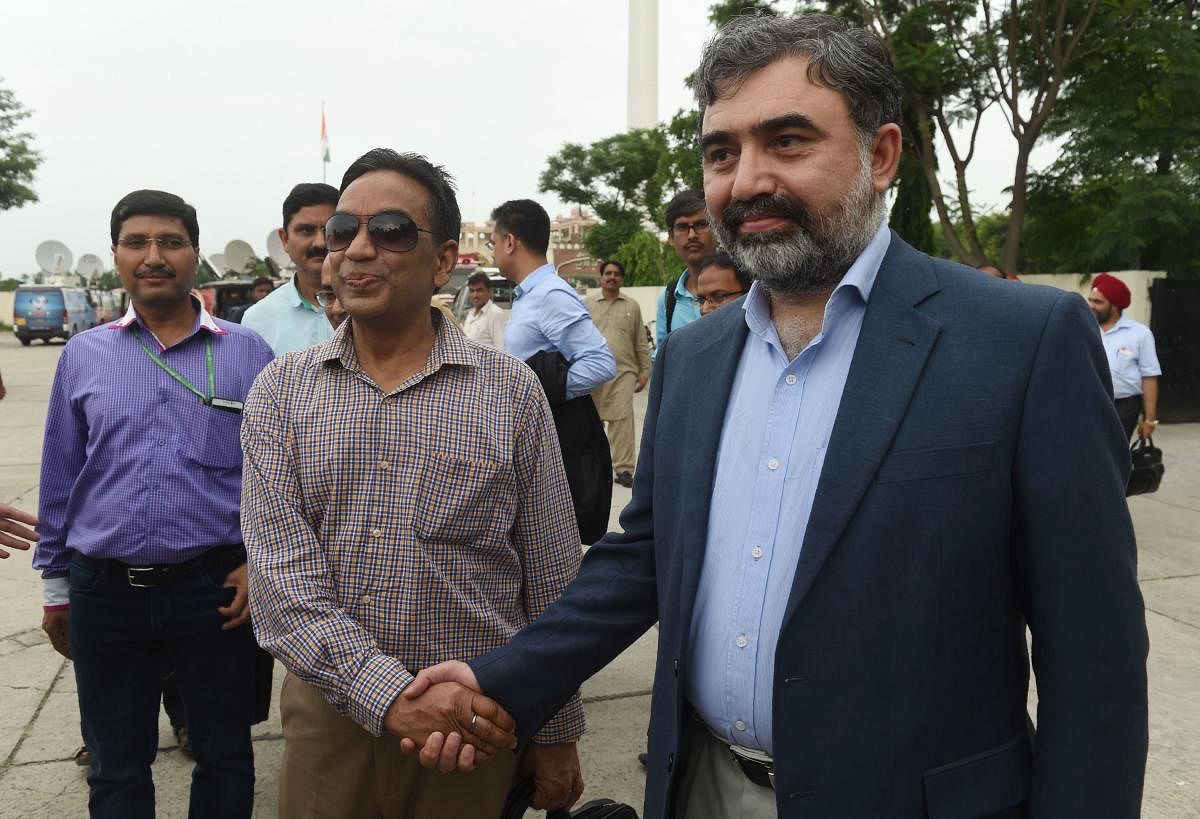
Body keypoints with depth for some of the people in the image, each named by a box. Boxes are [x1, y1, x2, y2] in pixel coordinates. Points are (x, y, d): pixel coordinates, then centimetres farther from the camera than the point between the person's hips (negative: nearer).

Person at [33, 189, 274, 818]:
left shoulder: (246, 352, -1)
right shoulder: (82, 354, 5)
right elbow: (59, 479, 10)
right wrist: (56, 586, 11)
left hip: (217, 588, -1)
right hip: (104, 593, 2)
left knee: (225, 759, 14)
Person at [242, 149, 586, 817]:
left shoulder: (513, 391, -5)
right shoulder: (281, 392, -1)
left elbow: (552, 582, 0)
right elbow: (282, 575, -9)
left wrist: (558, 735, 3)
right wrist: (394, 698, -20)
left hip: (482, 722, -1)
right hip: (328, 717, 1)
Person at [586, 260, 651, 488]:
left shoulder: (632, 306, 11)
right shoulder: (587, 305, 9)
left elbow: (641, 343, 12)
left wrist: (645, 371, 7)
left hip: (624, 371, -1)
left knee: (622, 419, -8)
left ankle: (623, 469, -5)